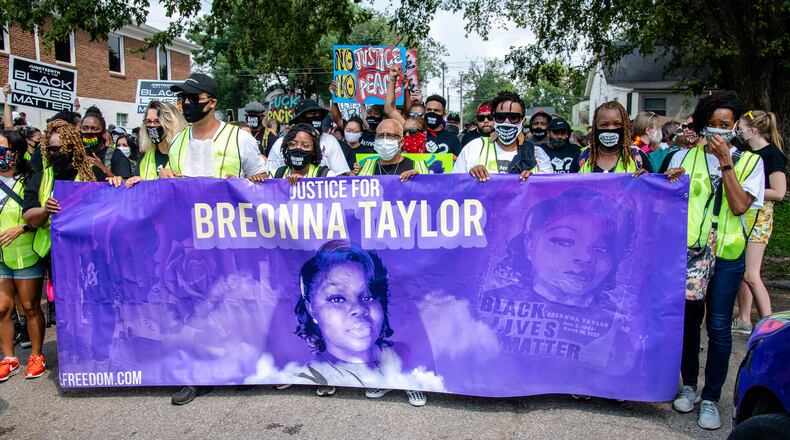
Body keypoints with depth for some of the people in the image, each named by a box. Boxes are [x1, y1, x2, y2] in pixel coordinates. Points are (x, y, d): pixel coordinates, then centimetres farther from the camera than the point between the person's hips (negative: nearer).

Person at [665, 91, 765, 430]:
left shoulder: (749, 161, 3)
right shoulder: (684, 157, 6)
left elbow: (739, 206, -11)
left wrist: (725, 162, -13)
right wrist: (670, 184, -11)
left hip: (727, 255, -1)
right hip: (687, 250, 2)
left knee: (719, 326, 0)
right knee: (688, 319, 9)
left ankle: (710, 398, 13)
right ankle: (689, 385, 27)